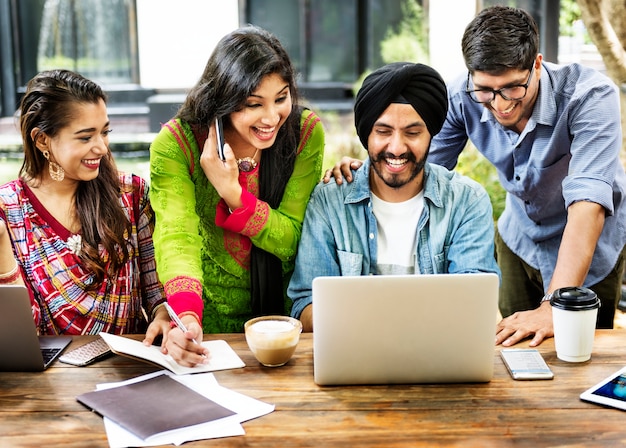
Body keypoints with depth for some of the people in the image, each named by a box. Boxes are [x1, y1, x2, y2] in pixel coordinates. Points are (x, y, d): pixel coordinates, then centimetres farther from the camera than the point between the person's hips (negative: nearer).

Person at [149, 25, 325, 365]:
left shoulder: (306, 132, -8)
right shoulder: (175, 144, -12)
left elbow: (291, 240, -8)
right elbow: (176, 236, -25)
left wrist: (232, 191, -23)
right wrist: (186, 318, -42)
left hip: (283, 313, 0)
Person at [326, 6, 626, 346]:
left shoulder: (590, 96, -33)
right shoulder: (463, 97, -21)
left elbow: (588, 203, -41)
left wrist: (554, 307, -48)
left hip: (590, 248, -3)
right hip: (519, 239, 3)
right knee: (513, 344, 12)